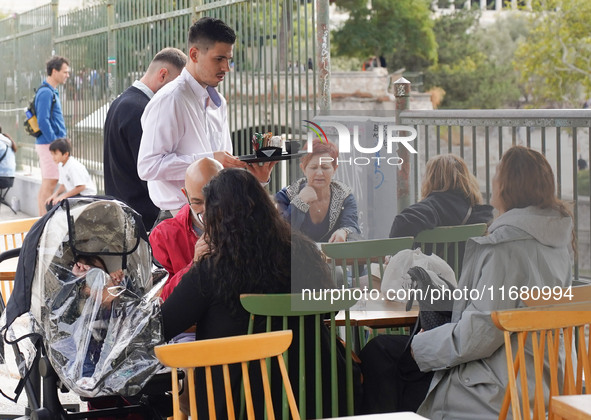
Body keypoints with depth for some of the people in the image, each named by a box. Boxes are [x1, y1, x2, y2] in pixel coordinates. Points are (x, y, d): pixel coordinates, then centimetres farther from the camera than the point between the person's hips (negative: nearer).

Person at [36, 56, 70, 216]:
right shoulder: (46, 92, -15)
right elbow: (43, 121, -21)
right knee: (49, 183, -9)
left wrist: (60, 141, 17)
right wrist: (56, 142, -19)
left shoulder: (52, 91, 16)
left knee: (47, 184, 12)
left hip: (51, 143, 10)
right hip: (49, 144, -10)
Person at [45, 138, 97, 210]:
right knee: (49, 204, -1)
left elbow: (81, 187, -26)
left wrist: (64, 196, -22)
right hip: (75, 195, 10)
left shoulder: (74, 166, -23)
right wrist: (56, 194, -4)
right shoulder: (61, 165, 7)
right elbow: (63, 185, 15)